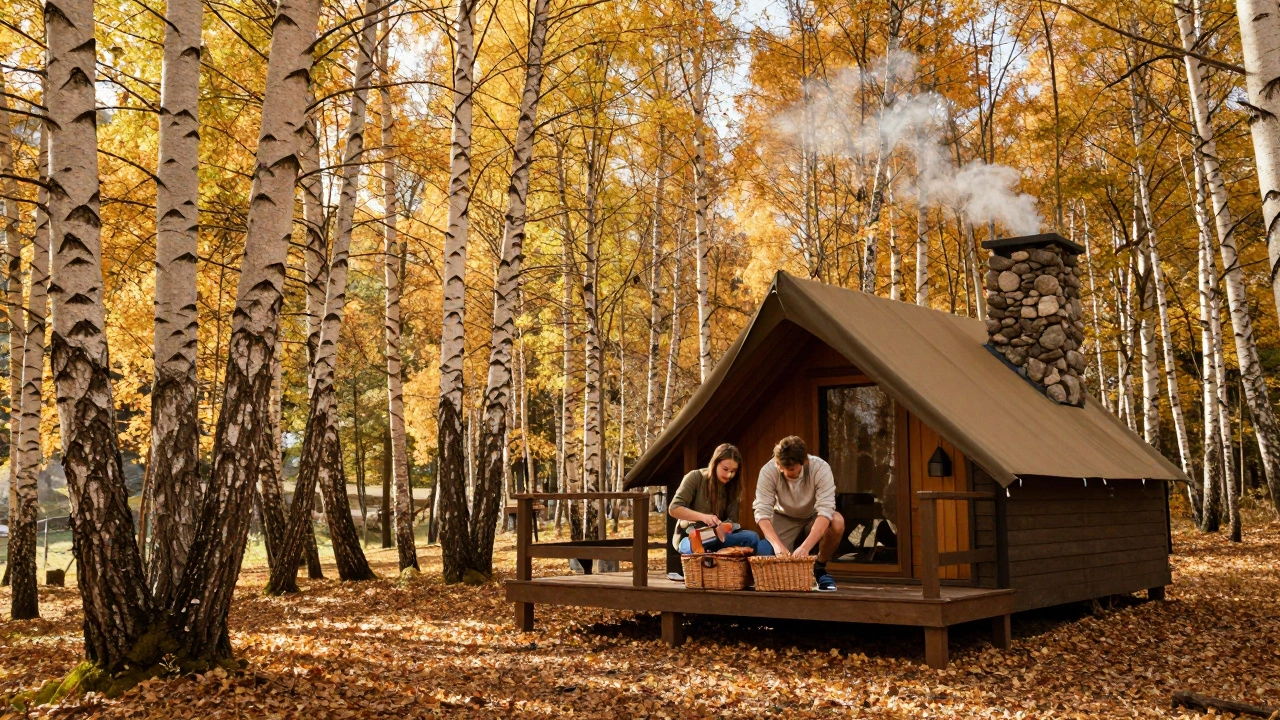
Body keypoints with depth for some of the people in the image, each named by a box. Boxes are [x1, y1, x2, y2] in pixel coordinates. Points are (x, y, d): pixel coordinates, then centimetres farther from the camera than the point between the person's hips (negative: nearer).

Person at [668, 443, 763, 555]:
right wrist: (702, 516, -30)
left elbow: (731, 519, -2)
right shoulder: (695, 477, -8)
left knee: (752, 538, -23)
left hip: (716, 538, 5)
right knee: (700, 546, -42)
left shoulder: (731, 486, 4)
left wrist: (722, 529, -27)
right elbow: (673, 509, -15)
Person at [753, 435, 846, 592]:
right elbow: (762, 512, -28)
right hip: (784, 520, 0)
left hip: (814, 519, 0)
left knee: (837, 522, -33)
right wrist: (777, 545, -45)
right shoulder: (768, 471, -26)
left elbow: (825, 511, -36)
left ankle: (819, 568, -7)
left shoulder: (820, 469, -30)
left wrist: (805, 547, -49)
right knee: (764, 552, -26)